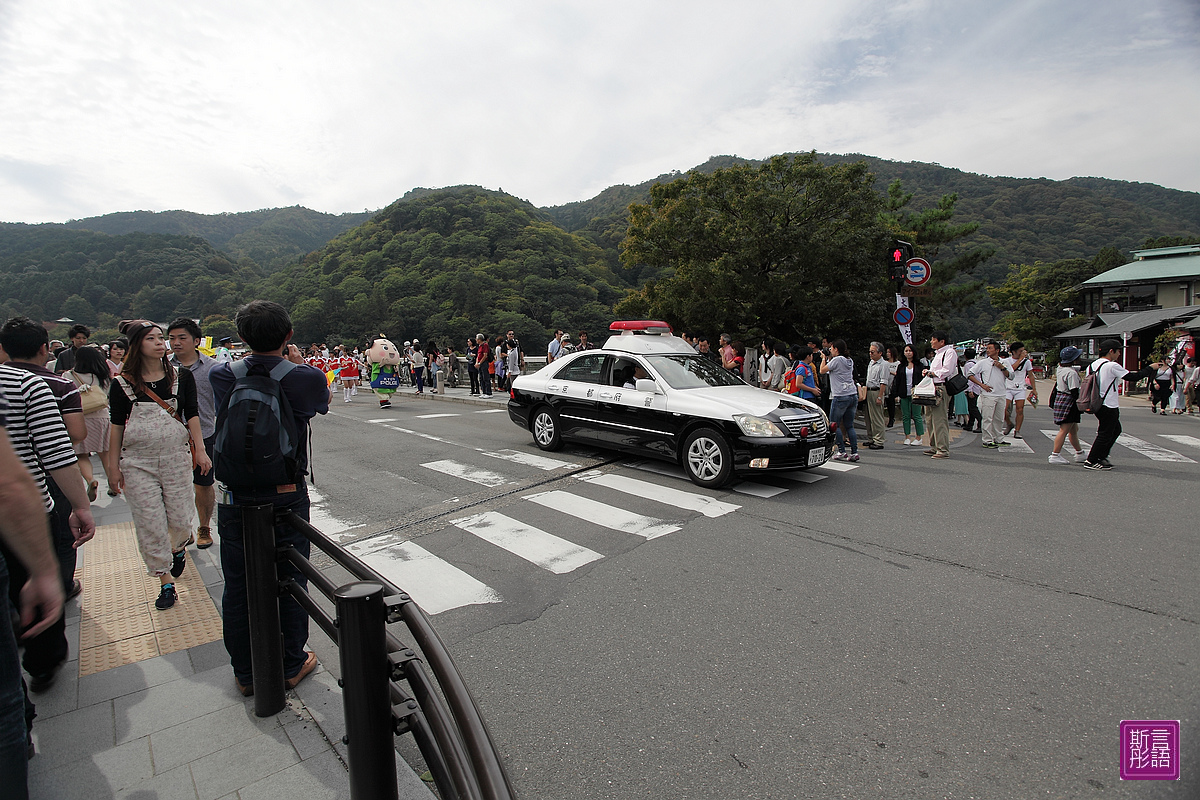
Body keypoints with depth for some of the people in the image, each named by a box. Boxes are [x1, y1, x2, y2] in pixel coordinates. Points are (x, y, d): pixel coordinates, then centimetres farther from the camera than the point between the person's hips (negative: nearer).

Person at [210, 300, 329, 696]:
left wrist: (260, 356, 18)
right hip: (286, 497, -2)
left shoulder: (221, 377, -9)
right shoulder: (305, 378, -15)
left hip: (235, 500, 2)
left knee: (238, 588, 16)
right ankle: (292, 665, 29)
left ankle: (245, 674, 31)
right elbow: (324, 401, 8)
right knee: (290, 584, 14)